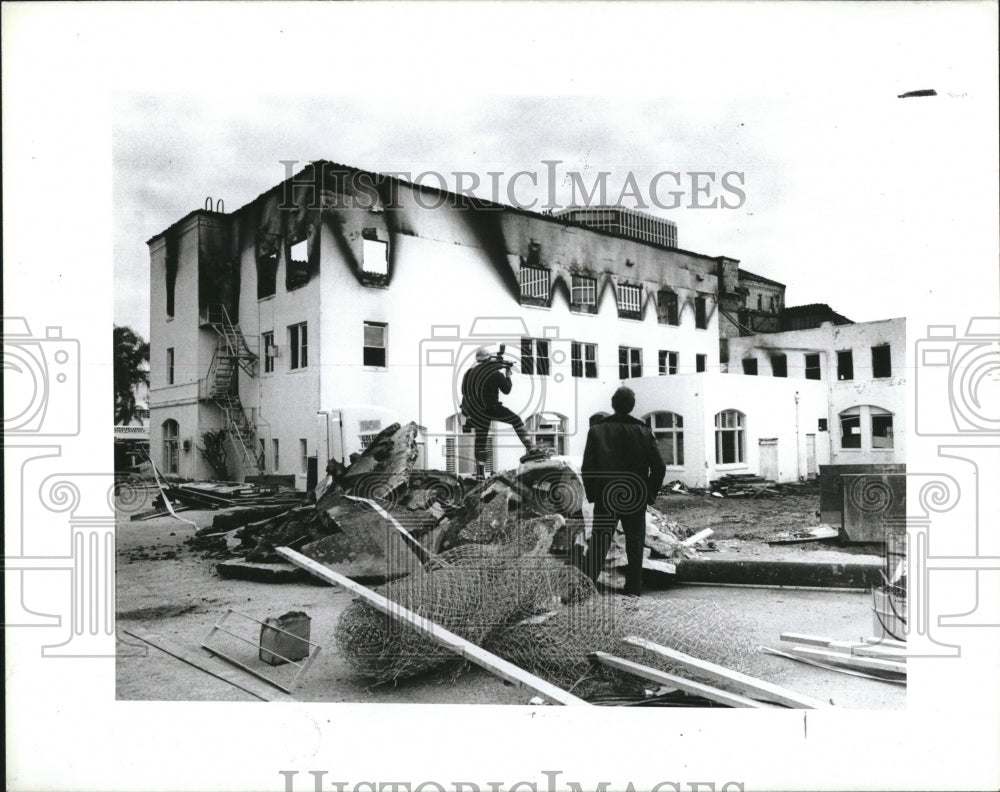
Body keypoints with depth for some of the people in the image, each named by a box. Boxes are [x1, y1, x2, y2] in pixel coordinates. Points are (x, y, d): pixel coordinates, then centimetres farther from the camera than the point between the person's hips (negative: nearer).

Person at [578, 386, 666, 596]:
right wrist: (650, 495, 7)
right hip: (636, 500, 1)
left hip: (606, 499, -1)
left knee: (598, 544, 2)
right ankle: (633, 591, 15)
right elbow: (659, 467, -3)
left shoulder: (597, 430, -3)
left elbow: (587, 468, -7)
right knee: (635, 545, 11)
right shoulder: (644, 431, 0)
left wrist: (592, 495, 3)